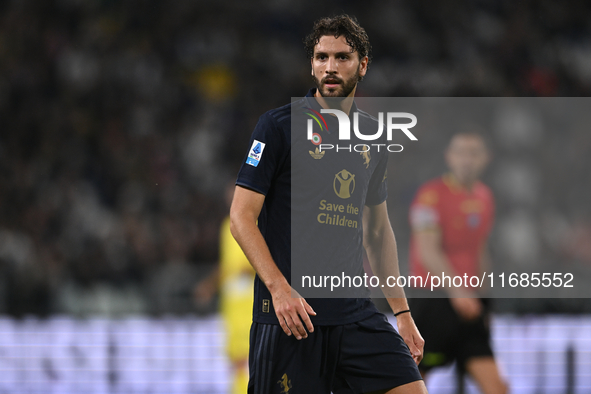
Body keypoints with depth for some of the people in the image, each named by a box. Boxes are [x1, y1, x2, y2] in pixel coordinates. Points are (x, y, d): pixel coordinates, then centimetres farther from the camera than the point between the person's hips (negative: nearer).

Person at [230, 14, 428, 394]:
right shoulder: (278, 125, -4)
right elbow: (242, 216, -7)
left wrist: (403, 313, 17)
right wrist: (280, 289, -19)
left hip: (356, 312, 5)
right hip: (290, 316, -5)